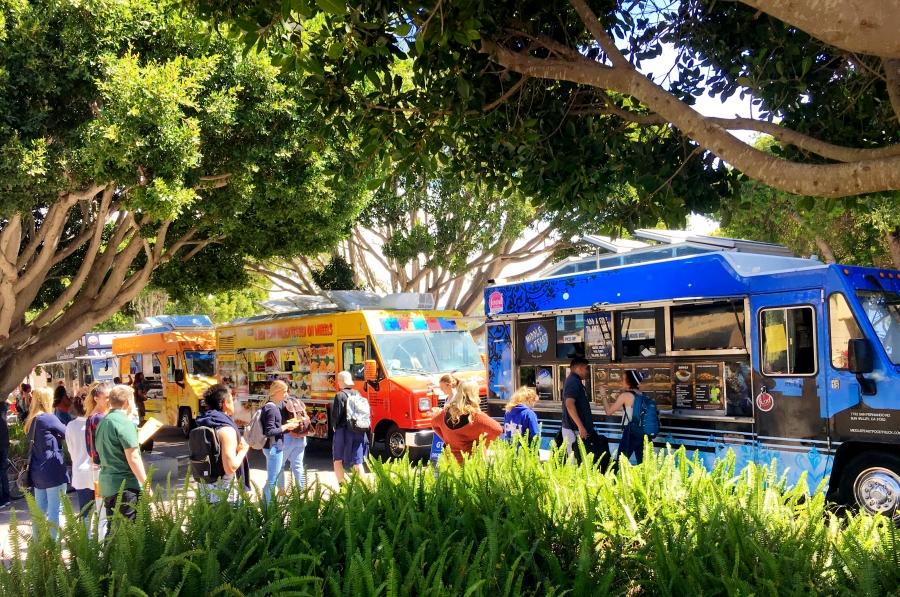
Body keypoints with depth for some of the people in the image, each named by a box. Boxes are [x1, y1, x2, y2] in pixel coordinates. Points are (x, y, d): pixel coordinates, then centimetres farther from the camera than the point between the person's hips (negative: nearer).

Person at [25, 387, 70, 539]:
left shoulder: (30, 421, 9)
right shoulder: (48, 419, -14)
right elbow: (68, 434, -5)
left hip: (37, 471, 8)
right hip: (53, 470, -8)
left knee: (40, 509, 14)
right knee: (55, 509, -1)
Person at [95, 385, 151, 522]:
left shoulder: (103, 423, 12)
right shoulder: (125, 423, -14)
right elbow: (133, 458, -17)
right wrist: (146, 484, -12)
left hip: (106, 484, 9)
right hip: (125, 485, -9)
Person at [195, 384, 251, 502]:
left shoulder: (204, 425, 7)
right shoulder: (226, 429, -19)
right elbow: (231, 468, -25)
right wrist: (243, 450, -9)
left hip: (206, 487, 8)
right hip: (225, 491, -8)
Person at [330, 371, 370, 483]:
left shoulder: (340, 395, -9)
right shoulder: (357, 394, 8)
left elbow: (336, 415, -12)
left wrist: (335, 426, 5)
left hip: (344, 431, -5)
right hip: (359, 432, 5)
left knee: (337, 460, 12)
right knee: (358, 462, 6)